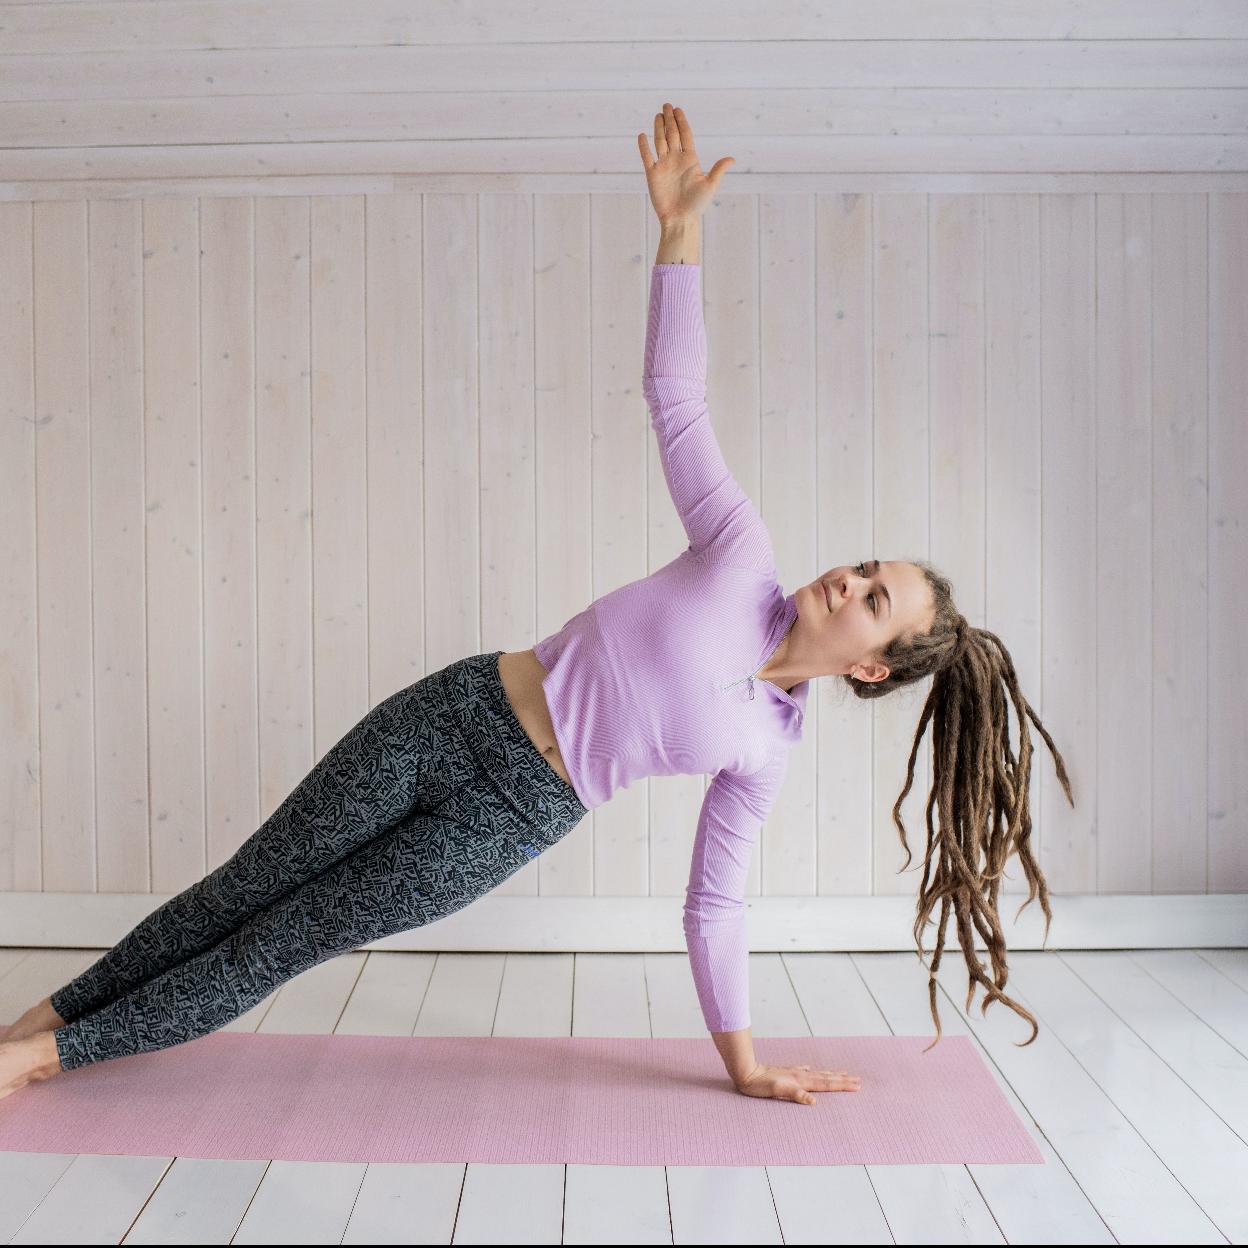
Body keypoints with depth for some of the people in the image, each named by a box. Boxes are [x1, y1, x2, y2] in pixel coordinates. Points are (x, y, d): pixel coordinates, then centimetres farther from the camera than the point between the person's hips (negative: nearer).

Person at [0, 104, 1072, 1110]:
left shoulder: (766, 753, -5)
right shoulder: (744, 560, -7)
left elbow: (715, 906, 3)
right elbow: (675, 394, -8)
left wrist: (746, 1066, 3)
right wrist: (682, 224, -14)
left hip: (512, 814, -1)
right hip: (453, 714, 1)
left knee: (284, 940, 1)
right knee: (243, 887, 8)